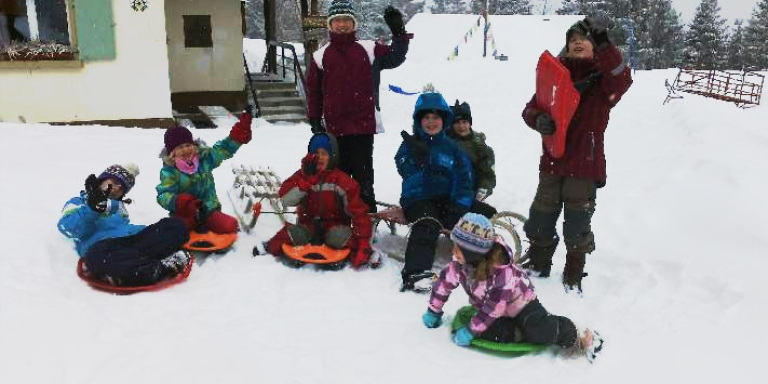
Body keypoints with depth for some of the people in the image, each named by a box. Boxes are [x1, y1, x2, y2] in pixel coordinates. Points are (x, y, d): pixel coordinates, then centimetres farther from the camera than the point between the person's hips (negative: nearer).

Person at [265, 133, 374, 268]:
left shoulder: (342, 181, -5)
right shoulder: (302, 176, 3)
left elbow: (358, 210, -8)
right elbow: (286, 199, -12)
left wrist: (363, 239, -20)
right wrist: (307, 178, -22)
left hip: (335, 226, -2)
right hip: (308, 225, 2)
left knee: (339, 237, -37)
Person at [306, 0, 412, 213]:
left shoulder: (368, 49, 5)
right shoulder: (321, 56, 7)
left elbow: (395, 57, 7)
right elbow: (313, 91, 9)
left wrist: (398, 32, -6)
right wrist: (315, 121, 5)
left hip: (364, 125, -1)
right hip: (334, 127, 1)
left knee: (363, 173, 3)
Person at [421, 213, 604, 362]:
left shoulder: (503, 272, -38)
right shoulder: (460, 264, -20)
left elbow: (493, 308, -34)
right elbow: (444, 282, -5)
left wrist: (469, 332, -30)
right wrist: (433, 312, 2)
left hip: (520, 302, -6)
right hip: (488, 306, 6)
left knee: (539, 331, -28)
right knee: (489, 334, -25)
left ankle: (578, 337, -4)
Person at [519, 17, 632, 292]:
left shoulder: (604, 76, -3)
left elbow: (622, 80, -27)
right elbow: (531, 107, 4)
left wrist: (603, 46, -40)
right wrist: (539, 120, -20)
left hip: (585, 165, -3)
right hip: (552, 160, 3)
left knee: (577, 224, 6)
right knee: (541, 219, 12)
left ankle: (573, 276, 26)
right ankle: (538, 264, 33)